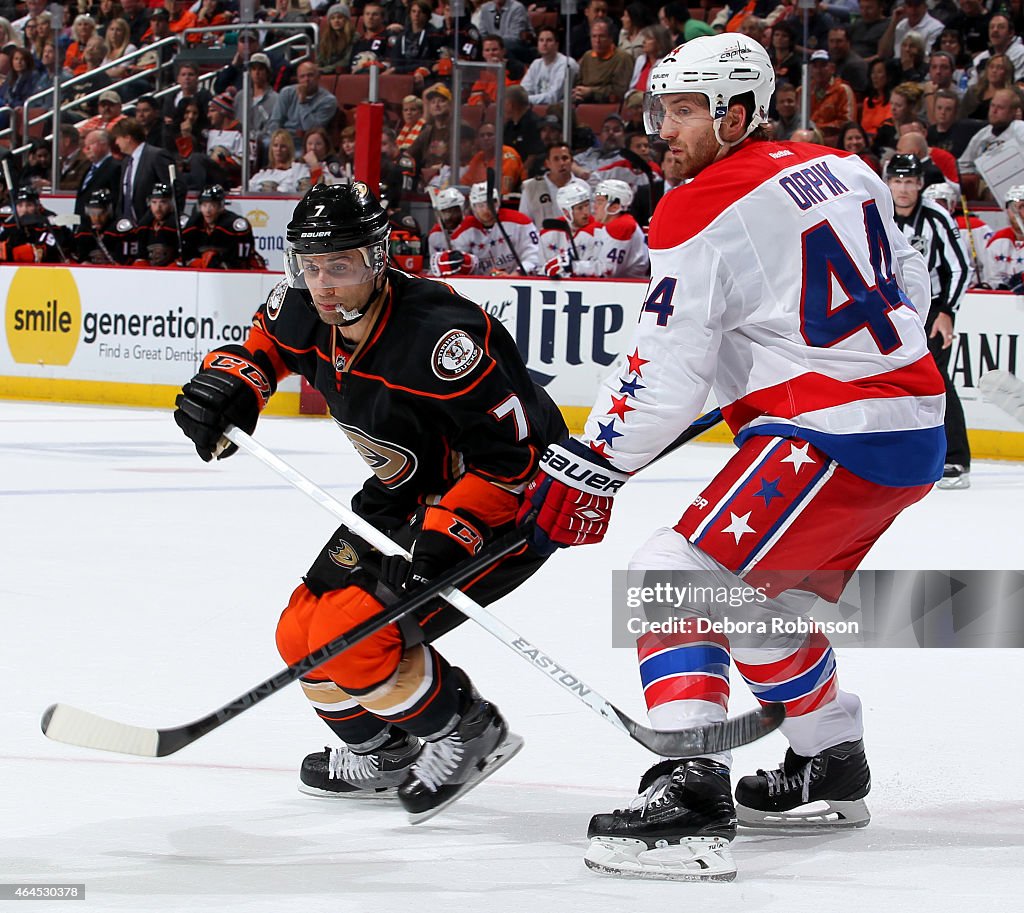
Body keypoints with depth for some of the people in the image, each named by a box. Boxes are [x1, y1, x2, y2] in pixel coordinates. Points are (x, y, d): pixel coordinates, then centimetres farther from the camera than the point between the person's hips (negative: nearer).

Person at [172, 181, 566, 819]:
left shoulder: (438, 337, -34)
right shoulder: (307, 311, -10)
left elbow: (513, 457, -29)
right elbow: (265, 341, 15)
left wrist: (440, 540, -34)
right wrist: (230, 378, -8)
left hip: (511, 505, -9)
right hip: (409, 497, 9)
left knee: (354, 636, -21)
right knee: (302, 636, 6)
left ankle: (471, 735, 1)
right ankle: (382, 755, 30)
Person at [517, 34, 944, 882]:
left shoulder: (703, 213, -11)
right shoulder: (843, 170, 13)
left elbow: (666, 372, -14)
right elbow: (910, 284, 24)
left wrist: (588, 469, -6)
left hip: (830, 435, -9)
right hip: (917, 432, 9)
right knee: (759, 596, 26)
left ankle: (691, 795, -26)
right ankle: (832, 771, 41)